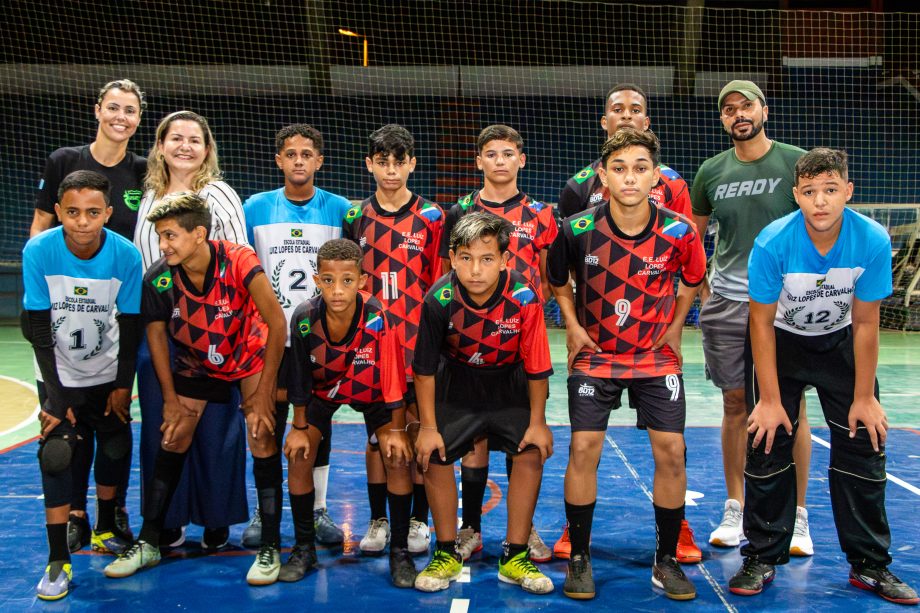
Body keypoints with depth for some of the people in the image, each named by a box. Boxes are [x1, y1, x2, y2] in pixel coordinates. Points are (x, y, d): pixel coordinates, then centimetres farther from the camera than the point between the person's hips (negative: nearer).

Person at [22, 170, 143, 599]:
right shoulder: (39, 251, -22)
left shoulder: (126, 255, -19)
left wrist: (123, 386, -5)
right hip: (61, 375, -2)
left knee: (115, 447, 6)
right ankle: (58, 560, -3)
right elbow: (38, 328, -16)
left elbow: (130, 326, -8)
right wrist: (55, 393, -17)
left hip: (109, 374, 2)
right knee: (56, 453, -12)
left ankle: (105, 528, 31)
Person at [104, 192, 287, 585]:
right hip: (195, 362, 3)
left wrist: (263, 394, -26)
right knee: (172, 439, -1)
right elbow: (156, 335, -5)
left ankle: (270, 548, -4)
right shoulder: (157, 279, -22)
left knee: (263, 440, -14)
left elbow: (276, 323, -28)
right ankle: (148, 542, 13)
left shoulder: (239, 262, -32)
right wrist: (170, 398, -4)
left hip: (250, 355, -3)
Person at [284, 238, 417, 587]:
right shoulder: (304, 318, -28)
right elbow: (300, 378, -13)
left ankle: (400, 551, -1)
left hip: (371, 392, -1)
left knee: (398, 458, -15)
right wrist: (299, 427, -7)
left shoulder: (377, 317, -34)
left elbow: (393, 378, -24)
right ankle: (304, 548, 6)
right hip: (323, 390, 2)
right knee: (298, 455, -11)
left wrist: (396, 430, -18)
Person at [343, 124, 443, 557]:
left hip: (419, 342, -2)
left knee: (419, 426, 2)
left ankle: (419, 521, 13)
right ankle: (378, 521, 16)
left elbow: (440, 284, 1)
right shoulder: (356, 218, 9)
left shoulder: (431, 217, 3)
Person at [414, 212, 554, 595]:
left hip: (509, 381, 0)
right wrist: (428, 427, -12)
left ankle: (515, 557, 5)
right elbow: (425, 368, -15)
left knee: (531, 453, -10)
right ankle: (447, 555, 12)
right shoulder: (439, 299, -27)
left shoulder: (525, 298, -29)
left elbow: (537, 368, -16)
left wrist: (537, 422, -10)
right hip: (455, 381, 0)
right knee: (435, 457, -6)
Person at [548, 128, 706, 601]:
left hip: (657, 354, 1)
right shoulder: (577, 230, -15)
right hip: (595, 352, -1)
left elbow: (692, 279, 9)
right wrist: (573, 327, -3)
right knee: (584, 448, -9)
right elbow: (558, 281, 5)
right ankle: (579, 559, 7)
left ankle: (666, 561, 12)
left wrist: (675, 326, 4)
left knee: (671, 451, -6)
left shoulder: (679, 232, -14)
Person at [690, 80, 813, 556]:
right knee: (735, 403, 9)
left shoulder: (797, 162, -2)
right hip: (727, 302, 3)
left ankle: (797, 517, 12)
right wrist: (703, 291, 9)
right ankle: (735, 511, 20)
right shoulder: (711, 172, 7)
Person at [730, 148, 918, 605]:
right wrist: (771, 400, -17)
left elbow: (865, 324, -13)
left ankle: (869, 564, 13)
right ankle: (762, 559, 9)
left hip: (840, 342, 2)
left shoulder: (873, 241, -24)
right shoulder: (773, 243, -28)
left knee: (863, 448, -1)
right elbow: (762, 323, -19)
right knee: (767, 445, -5)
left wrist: (864, 398, -9)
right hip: (781, 341, -1)